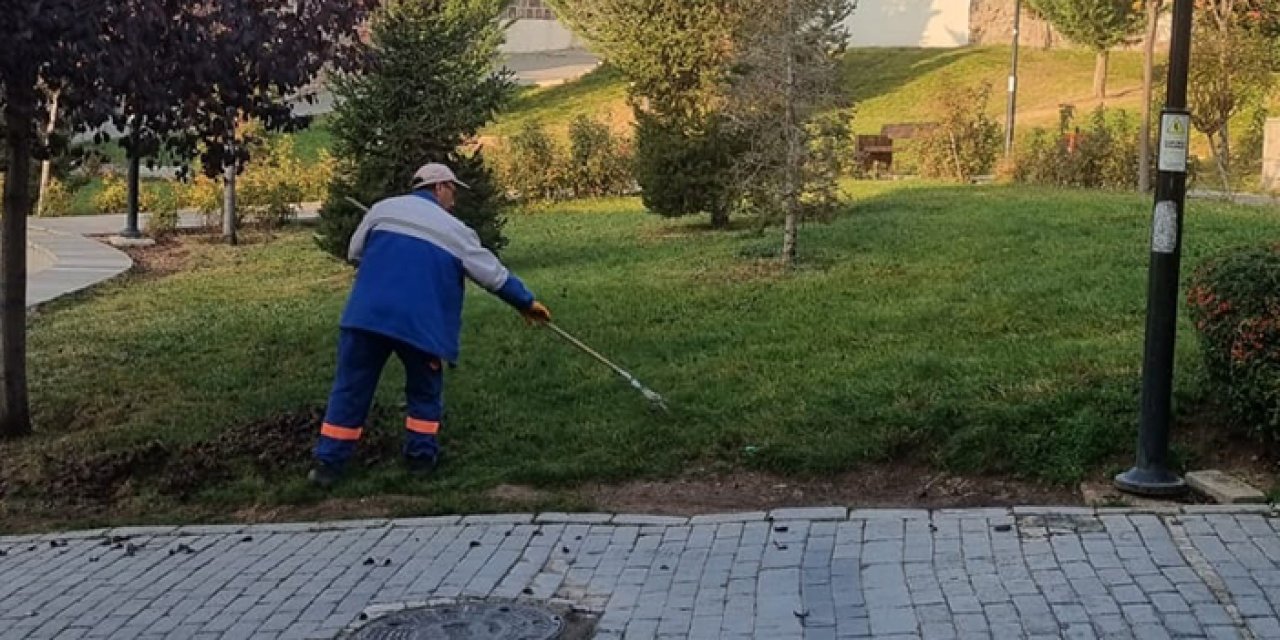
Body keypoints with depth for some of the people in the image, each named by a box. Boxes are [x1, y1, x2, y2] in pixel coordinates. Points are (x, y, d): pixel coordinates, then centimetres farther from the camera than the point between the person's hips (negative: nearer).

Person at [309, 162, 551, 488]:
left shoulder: (383, 208, 12)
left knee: (350, 389, 8)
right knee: (425, 391, 20)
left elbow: (354, 252, 19)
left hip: (366, 314, 2)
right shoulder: (454, 229, 8)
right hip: (421, 323, -2)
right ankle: (421, 456, 21)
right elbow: (494, 274, 12)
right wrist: (527, 302, 23)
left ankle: (328, 463, 7)